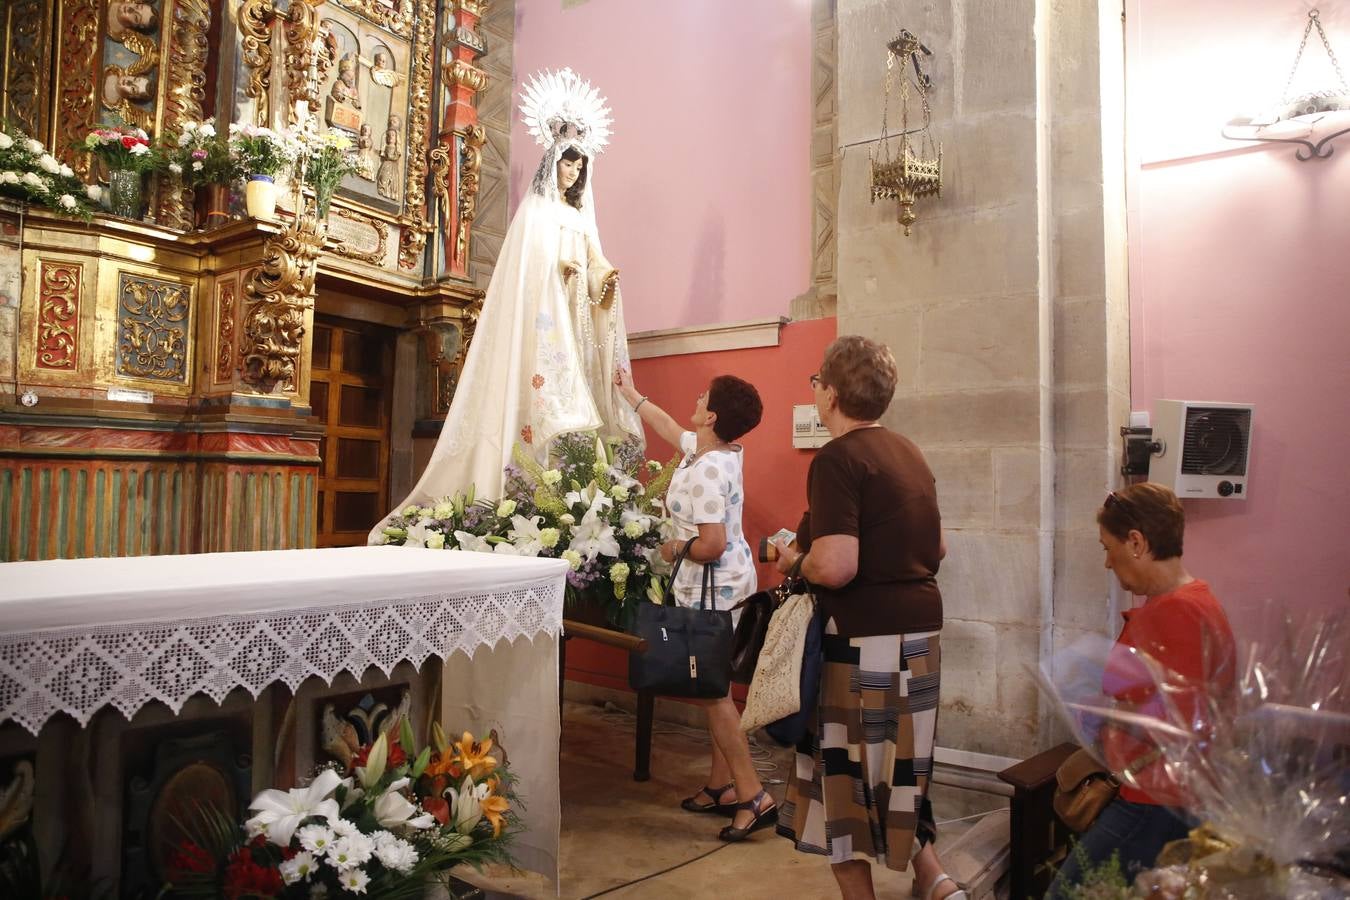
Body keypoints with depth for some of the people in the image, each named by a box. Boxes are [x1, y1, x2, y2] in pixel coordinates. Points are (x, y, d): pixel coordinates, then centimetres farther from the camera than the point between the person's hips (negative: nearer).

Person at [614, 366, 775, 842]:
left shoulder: (705, 472, -24)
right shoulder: (717, 449, 5)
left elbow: (712, 544, -29)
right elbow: (666, 424, 23)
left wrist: (674, 548, -10)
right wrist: (629, 393, 35)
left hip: (711, 588, -10)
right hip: (731, 580, 10)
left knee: (713, 692, -3)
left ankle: (754, 797, 2)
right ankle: (721, 787, 25)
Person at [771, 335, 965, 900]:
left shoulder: (837, 459, -17)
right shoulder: (908, 453, 9)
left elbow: (835, 567, -26)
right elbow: (937, 549, 17)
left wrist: (793, 560, -7)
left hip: (864, 640, -8)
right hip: (922, 631, 8)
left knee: (843, 773, 7)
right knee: (894, 769, 21)